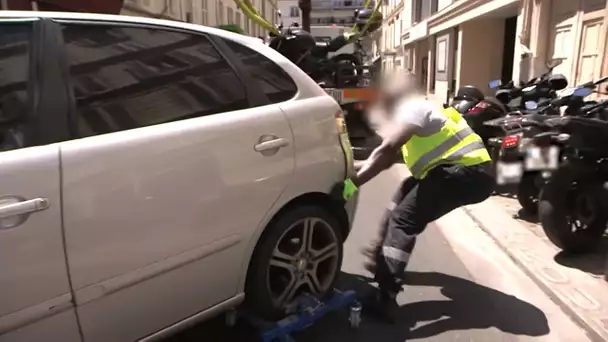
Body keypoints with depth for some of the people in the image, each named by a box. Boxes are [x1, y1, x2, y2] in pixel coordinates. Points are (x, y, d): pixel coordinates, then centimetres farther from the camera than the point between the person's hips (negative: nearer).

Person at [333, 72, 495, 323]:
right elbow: (388, 158, 21)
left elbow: (386, 151, -23)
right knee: (404, 195, 21)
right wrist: (351, 167, 17)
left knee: (404, 219, -17)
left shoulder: (414, 109, -9)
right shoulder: (411, 112, 22)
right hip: (462, 171, 11)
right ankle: (383, 255, 30)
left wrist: (352, 184, -26)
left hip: (469, 173, -11)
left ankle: (386, 297, -22)